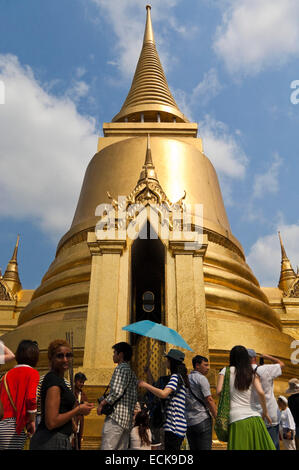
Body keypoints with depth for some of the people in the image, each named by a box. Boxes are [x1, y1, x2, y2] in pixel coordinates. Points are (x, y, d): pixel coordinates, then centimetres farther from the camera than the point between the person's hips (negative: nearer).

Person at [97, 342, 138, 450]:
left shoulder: (121, 368, -8)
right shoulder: (131, 372, 20)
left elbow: (117, 392, -18)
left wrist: (102, 403, -6)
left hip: (116, 416, -9)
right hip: (127, 419, 10)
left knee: (107, 447, -10)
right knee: (121, 448, 11)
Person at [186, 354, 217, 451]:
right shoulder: (201, 378, -8)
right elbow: (209, 400, -14)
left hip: (188, 421, 7)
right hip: (202, 420, -7)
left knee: (193, 449, 12)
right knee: (205, 448, -4)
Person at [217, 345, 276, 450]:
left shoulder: (226, 371, 2)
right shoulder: (252, 373, 6)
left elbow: (219, 391, -8)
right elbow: (261, 392, -6)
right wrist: (265, 412, 7)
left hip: (236, 420, -2)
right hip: (254, 418, 2)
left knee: (240, 446, 4)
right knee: (260, 446, 12)